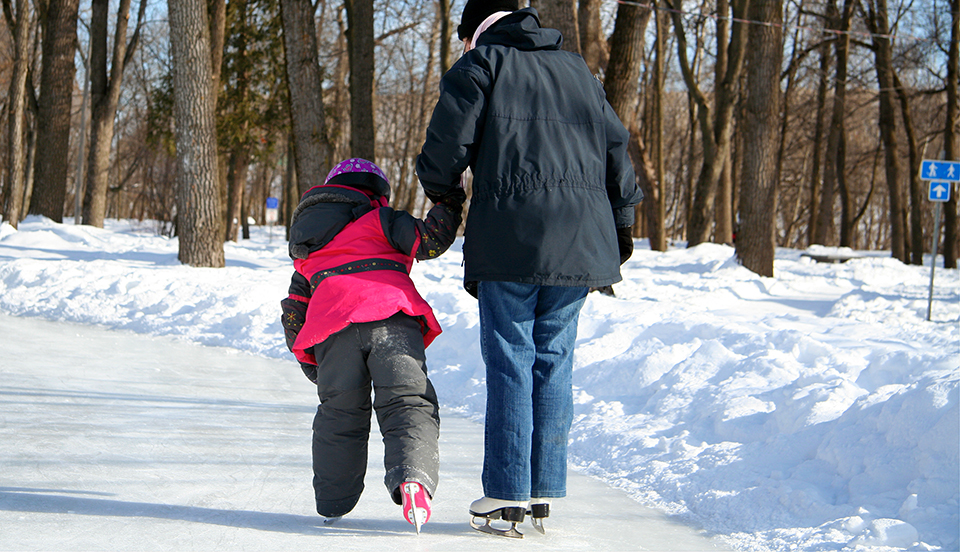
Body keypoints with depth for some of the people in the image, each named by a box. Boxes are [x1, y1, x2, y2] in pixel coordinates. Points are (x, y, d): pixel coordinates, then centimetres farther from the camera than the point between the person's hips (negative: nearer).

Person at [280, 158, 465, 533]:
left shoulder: (307, 256, 34)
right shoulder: (380, 221, 18)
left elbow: (293, 314, 33)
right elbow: (427, 241, 2)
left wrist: (310, 362, 40)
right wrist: (448, 205, 16)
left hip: (332, 332, 4)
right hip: (392, 318, -3)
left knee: (339, 414, 17)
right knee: (409, 404, -6)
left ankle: (332, 502, 22)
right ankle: (411, 477, -31)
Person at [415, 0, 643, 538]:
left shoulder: (481, 65, 5)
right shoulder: (577, 70, 21)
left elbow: (447, 145, -4)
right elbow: (615, 145, 19)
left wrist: (441, 190, 16)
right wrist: (622, 222, 26)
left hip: (510, 235, -5)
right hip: (578, 242, 5)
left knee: (510, 360, -2)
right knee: (554, 361, 9)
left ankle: (507, 494, -3)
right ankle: (545, 492, 9)